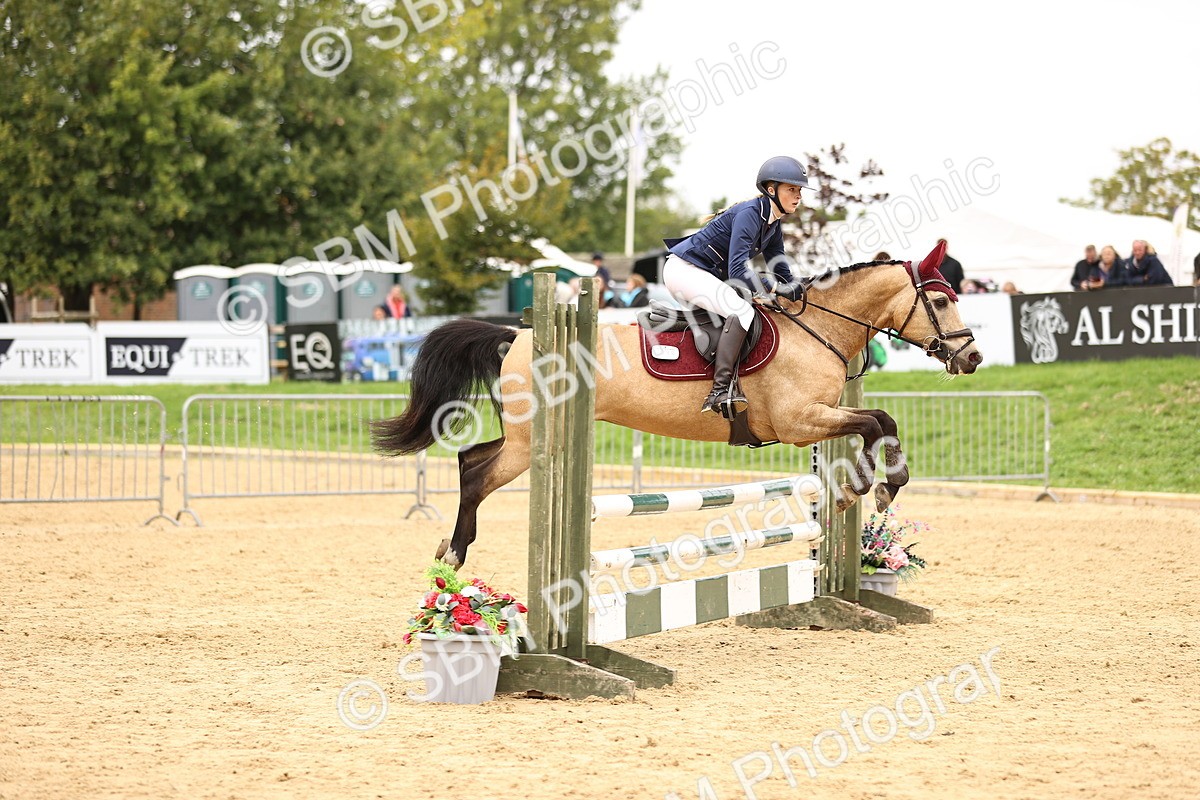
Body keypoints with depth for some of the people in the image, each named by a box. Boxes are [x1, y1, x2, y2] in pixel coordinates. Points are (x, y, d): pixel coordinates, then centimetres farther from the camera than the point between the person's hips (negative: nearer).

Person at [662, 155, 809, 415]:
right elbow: (738, 271, -30)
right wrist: (770, 292, -33)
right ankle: (720, 390, -37)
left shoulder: (773, 225, 8)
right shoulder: (749, 214, -21)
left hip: (707, 276, 11)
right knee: (743, 310, -29)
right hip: (683, 269, -11)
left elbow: (782, 274, 14)